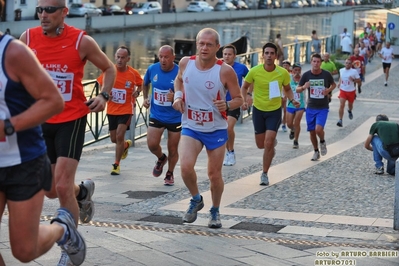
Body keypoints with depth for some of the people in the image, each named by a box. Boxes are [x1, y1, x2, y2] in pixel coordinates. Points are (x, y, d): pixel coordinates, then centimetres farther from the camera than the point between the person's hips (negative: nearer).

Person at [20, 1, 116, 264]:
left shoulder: (81, 41, -12)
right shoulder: (27, 38, -4)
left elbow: (109, 68, 4)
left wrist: (104, 96, -11)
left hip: (72, 120, -4)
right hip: (42, 121, 4)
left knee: (62, 186, -12)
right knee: (50, 190, 11)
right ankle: (83, 191, 46)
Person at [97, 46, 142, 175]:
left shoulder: (133, 73, -9)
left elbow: (140, 85, 10)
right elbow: (101, 84, 7)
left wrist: (137, 92, -11)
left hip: (126, 109, -3)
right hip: (111, 109, 3)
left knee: (119, 136, -13)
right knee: (114, 139, 12)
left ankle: (116, 164, 2)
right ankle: (126, 144, 48)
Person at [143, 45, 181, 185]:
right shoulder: (152, 69, -5)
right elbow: (145, 83, 18)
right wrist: (145, 98, 6)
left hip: (175, 117, -2)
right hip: (156, 115, 2)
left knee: (173, 150, 7)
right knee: (152, 144, -9)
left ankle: (170, 174, 32)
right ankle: (161, 158, 26)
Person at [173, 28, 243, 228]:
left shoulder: (225, 71, -17)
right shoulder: (185, 63, -7)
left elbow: (239, 99, -8)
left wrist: (227, 105, -29)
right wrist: (178, 96, -2)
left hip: (216, 130, -1)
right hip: (191, 127, 2)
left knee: (214, 174, 6)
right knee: (185, 166, -19)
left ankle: (215, 211, 31)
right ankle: (196, 199, 10)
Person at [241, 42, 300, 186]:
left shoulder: (283, 73, -12)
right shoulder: (255, 71, -13)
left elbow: (287, 89, 7)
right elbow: (244, 87, 1)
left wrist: (292, 100, -13)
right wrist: (246, 97, -20)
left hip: (275, 111, -1)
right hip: (258, 110, 1)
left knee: (268, 143, -13)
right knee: (260, 145, 11)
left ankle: (264, 174, 2)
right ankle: (272, 140, 48)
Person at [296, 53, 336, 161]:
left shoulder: (326, 74, -8)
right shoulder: (306, 75, -5)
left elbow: (333, 84, 12)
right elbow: (297, 89, 2)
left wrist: (329, 90, -10)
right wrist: (303, 87, -21)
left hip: (323, 108, -2)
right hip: (310, 108, 2)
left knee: (318, 129, -20)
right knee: (312, 132, 7)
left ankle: (322, 142, 13)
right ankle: (316, 151, 29)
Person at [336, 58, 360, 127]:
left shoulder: (354, 71, -11)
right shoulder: (341, 70, 0)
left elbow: (359, 81, -7)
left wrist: (353, 80, -24)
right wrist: (339, 83, 6)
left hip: (351, 91, -1)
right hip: (343, 90, 1)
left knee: (350, 104, 20)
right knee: (341, 105, -13)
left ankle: (350, 111, 56)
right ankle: (340, 120, -14)